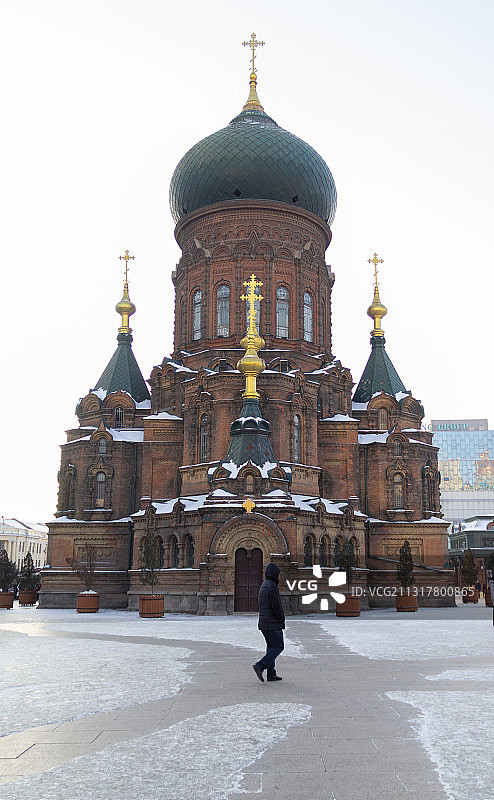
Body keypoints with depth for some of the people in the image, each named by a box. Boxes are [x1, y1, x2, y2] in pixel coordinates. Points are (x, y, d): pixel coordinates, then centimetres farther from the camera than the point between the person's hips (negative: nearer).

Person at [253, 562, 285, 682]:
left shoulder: (263, 586, 15)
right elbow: (276, 606, -20)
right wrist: (281, 618, -4)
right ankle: (260, 666, -15)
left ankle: (271, 674, 12)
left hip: (263, 623, 9)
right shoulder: (272, 587, -15)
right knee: (278, 646, -5)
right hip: (273, 623, -9)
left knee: (271, 647, 12)